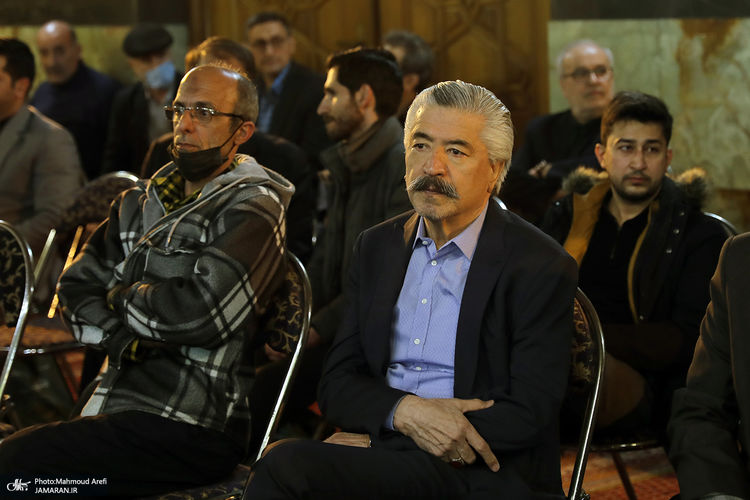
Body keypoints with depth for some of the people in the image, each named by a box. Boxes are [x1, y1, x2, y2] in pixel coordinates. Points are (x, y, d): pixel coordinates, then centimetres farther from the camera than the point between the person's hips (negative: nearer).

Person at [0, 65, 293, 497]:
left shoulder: (253, 209, -4)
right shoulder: (143, 202, 20)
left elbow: (201, 312, -17)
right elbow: (77, 286, 15)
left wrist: (121, 296, 2)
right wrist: (124, 341, -5)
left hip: (190, 428, -7)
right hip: (117, 404, 7)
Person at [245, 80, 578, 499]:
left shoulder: (542, 268, -3)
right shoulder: (378, 247, 15)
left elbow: (530, 413, -9)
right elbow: (338, 385, 12)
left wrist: (376, 438, -11)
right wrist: (403, 411, -13)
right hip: (383, 454, 6)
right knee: (288, 463, -29)